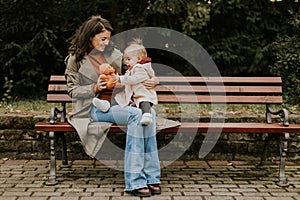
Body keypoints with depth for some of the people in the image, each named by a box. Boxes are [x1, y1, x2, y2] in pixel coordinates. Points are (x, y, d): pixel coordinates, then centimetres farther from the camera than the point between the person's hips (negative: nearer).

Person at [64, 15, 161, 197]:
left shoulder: (113, 52, 14)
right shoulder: (76, 59, 3)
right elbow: (73, 91, 1)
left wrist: (154, 80, -3)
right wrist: (94, 88, -16)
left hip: (116, 103, 5)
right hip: (94, 108, -4)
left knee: (149, 112, -28)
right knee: (136, 114, -32)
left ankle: (151, 176, -28)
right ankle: (135, 181, -33)